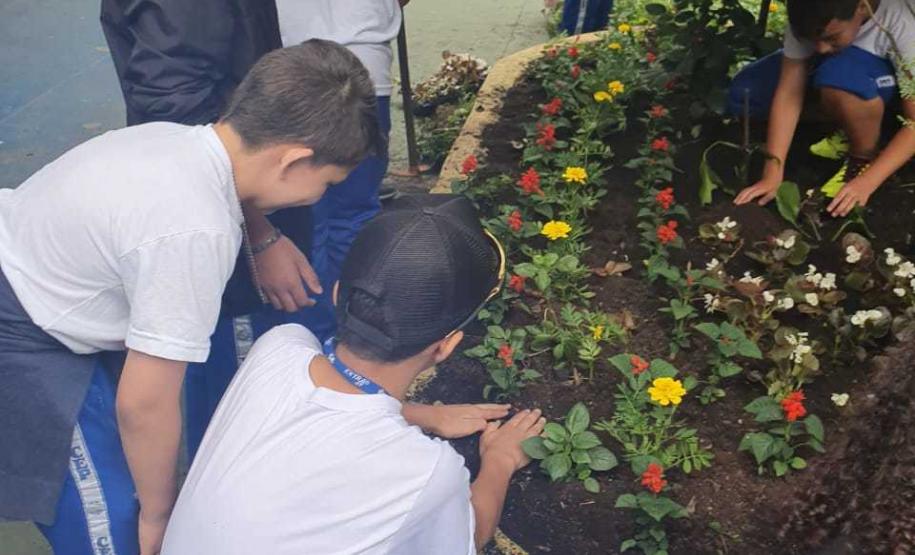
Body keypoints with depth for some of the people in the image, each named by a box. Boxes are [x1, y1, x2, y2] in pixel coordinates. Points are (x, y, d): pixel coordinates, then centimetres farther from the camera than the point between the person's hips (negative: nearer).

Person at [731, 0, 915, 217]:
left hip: (893, 80, -5)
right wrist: (772, 175, -31)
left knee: (842, 72, -40)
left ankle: (864, 158, -13)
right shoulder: (810, 19, -28)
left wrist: (867, 181, -41)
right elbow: (788, 93, -28)